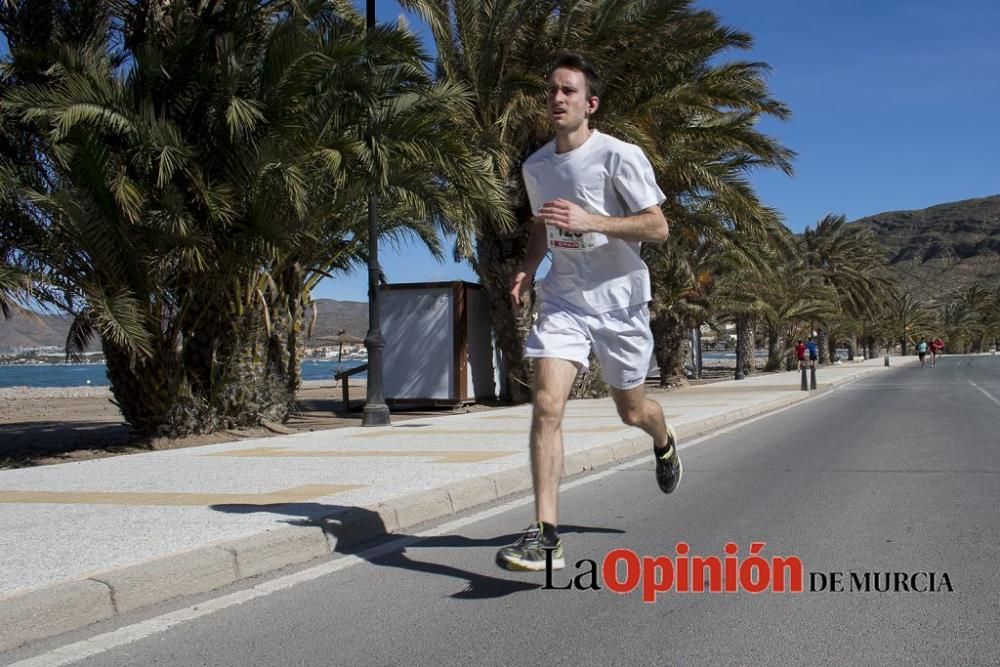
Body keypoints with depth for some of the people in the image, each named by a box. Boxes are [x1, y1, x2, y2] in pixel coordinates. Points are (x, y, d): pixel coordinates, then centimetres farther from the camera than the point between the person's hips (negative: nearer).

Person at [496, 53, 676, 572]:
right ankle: (545, 534, -16)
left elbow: (657, 228, -15)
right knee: (546, 404, -16)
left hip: (620, 301, -3)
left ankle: (664, 444, 53)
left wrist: (590, 222, -27)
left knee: (631, 410, 14)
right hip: (563, 300, 3)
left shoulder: (620, 156, -12)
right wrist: (526, 269, 4)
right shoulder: (535, 165, 6)